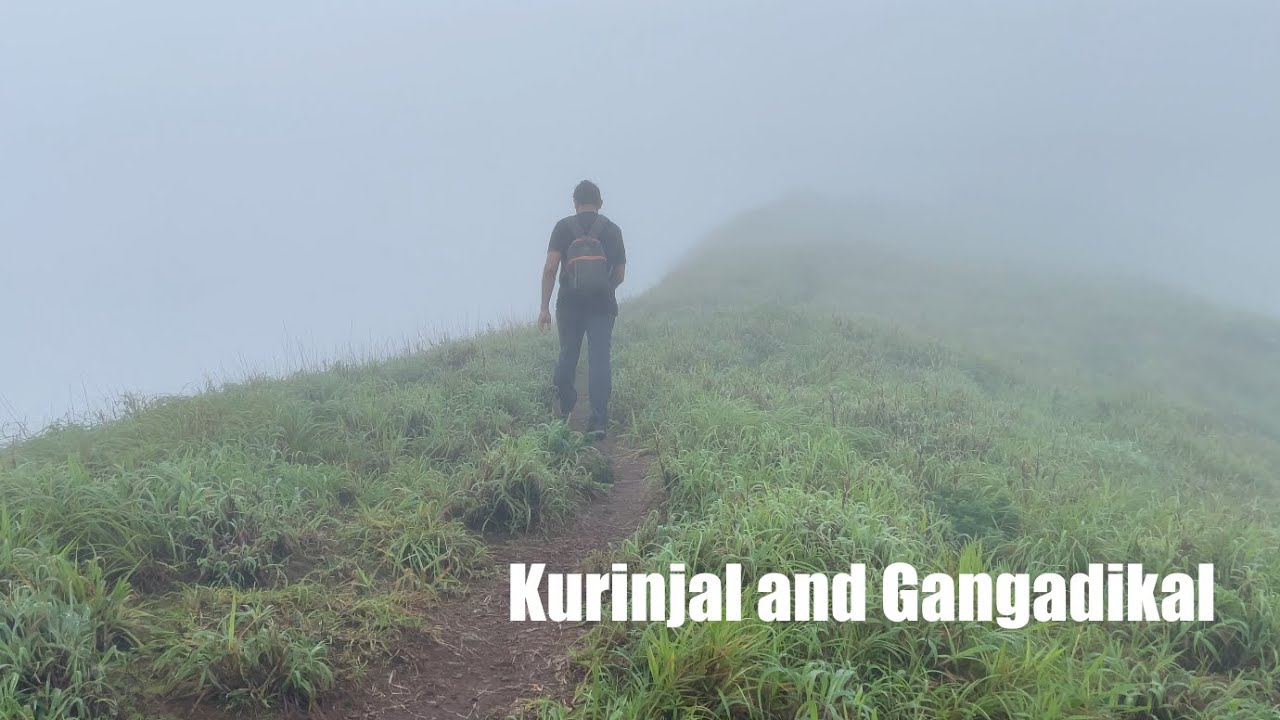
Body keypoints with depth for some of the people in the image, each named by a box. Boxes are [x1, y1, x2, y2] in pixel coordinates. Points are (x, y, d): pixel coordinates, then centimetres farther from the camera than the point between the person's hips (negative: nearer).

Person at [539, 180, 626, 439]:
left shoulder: (563, 227, 1)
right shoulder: (612, 229, 7)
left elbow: (550, 268, -8)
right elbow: (620, 274, 10)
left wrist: (545, 307, -4)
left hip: (570, 303, 0)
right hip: (603, 304, 0)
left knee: (568, 355, 15)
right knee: (599, 360, -2)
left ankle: (564, 413, 24)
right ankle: (599, 421, -9)